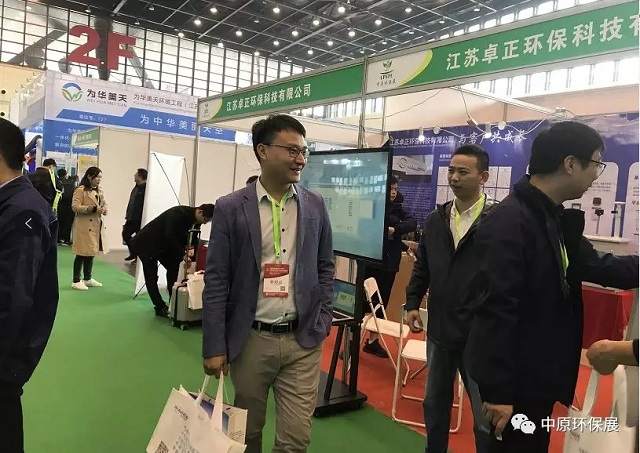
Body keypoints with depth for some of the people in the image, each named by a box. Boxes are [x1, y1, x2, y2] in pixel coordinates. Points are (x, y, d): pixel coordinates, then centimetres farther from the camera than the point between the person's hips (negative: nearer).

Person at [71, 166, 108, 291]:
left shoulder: (99, 191, 16)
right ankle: (76, 281, 3)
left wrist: (104, 209, -1)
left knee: (91, 253, 14)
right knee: (82, 254, -5)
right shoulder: (80, 190, -10)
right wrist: (93, 208, -25)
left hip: (96, 226, 8)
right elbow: (75, 207, -17)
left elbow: (104, 204, 23)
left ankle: (88, 278, 25)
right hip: (84, 226, -8)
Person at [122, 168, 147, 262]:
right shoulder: (136, 188, 13)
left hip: (140, 219, -9)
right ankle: (133, 253, 24)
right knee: (125, 233, 11)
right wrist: (128, 215, 16)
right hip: (132, 218, 9)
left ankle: (139, 257, 15)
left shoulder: (145, 188, -15)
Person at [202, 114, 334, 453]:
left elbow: (325, 268, 10)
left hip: (303, 340, 2)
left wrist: (322, 322, 1)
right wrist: (214, 346, -7)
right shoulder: (231, 208, -5)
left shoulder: (315, 206, 3)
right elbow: (216, 281, -5)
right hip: (250, 340, -1)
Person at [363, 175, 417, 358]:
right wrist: (403, 245, -15)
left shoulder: (396, 208, 12)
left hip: (389, 262, 6)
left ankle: (373, 340, 23)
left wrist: (394, 229, -21)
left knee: (381, 302, 11)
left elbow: (412, 223, -3)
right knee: (365, 301, -4)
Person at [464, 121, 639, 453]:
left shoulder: (556, 218, 5)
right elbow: (496, 310, -28)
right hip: (517, 380, -9)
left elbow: (594, 265, 17)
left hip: (540, 374, 9)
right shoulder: (509, 221, -25)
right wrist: (497, 391, -26)